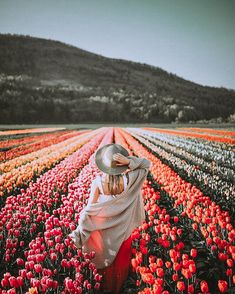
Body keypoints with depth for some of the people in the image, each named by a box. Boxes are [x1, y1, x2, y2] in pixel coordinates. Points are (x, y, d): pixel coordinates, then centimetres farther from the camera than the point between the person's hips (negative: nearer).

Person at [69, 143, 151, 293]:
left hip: (104, 230, 0)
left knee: (105, 258, 28)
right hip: (123, 229, 0)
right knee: (122, 258, 28)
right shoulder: (128, 180, -29)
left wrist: (80, 231, -10)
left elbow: (90, 208, -21)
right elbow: (147, 164, -16)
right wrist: (129, 161, -32)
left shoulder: (98, 181, -27)